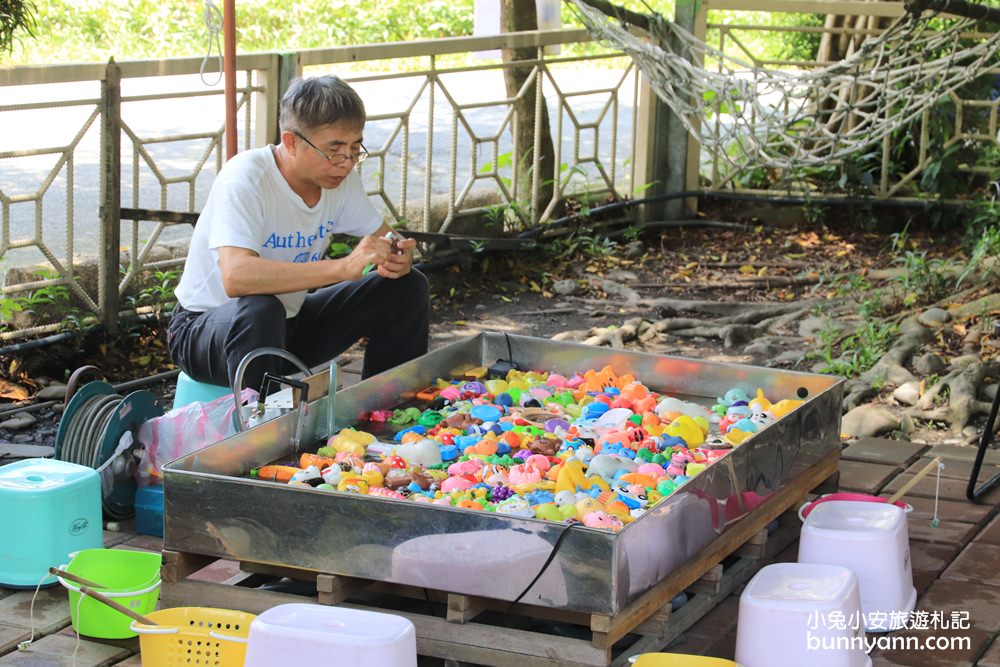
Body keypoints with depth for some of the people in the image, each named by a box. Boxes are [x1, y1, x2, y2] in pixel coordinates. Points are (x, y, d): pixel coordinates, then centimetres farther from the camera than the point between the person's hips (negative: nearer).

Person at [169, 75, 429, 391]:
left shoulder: (341, 176, -7)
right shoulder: (245, 178, -28)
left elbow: (383, 236, 7)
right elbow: (236, 277, -42)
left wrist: (398, 257, -20)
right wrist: (344, 266, -46)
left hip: (289, 323, 7)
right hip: (205, 328, -7)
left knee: (407, 288, -6)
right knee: (259, 311, -41)